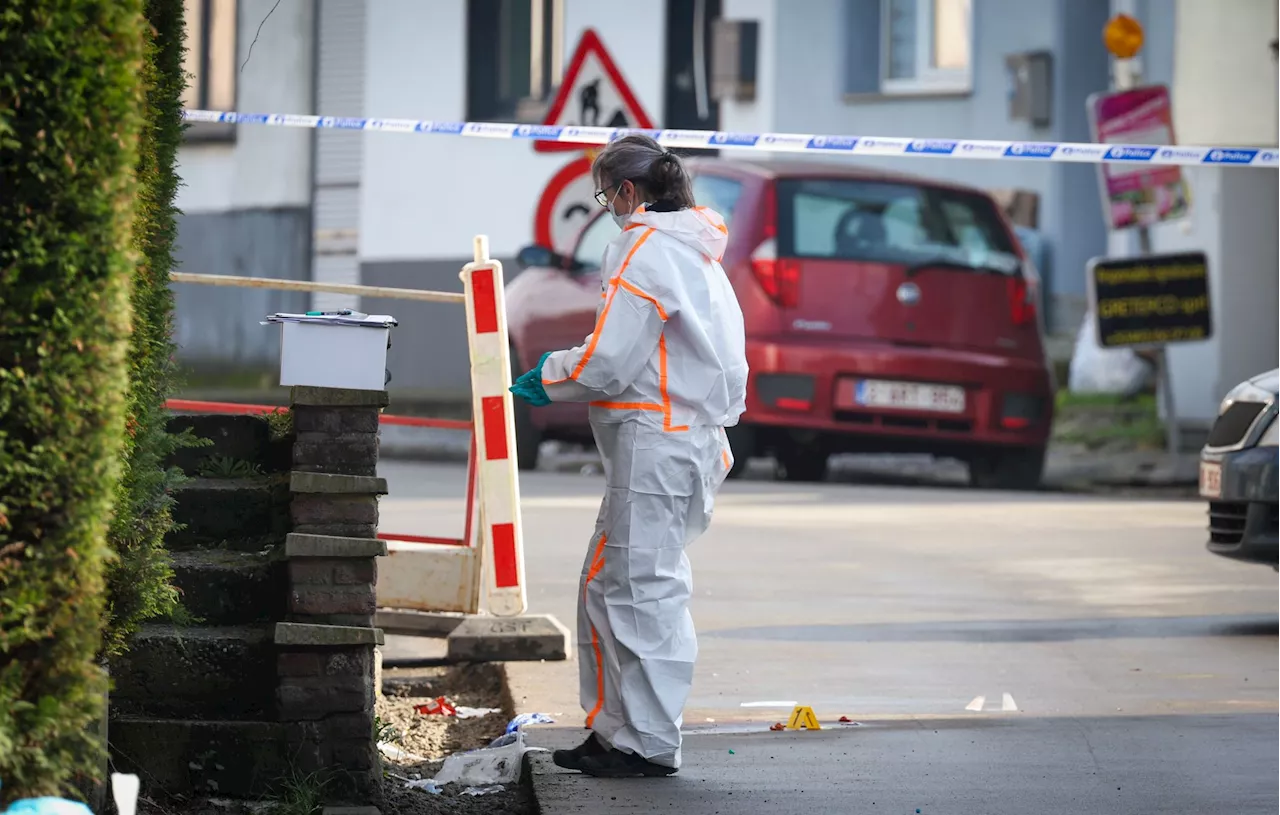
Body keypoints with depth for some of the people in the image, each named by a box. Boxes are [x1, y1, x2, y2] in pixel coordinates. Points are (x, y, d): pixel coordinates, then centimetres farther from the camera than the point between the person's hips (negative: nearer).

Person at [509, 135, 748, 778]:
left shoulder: (644, 248, -12)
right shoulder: (698, 253, 18)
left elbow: (608, 361, -16)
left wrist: (547, 378, 1)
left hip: (653, 443, -10)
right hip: (695, 432, 10)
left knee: (638, 589, -5)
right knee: (609, 585, 14)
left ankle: (647, 743, -3)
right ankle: (616, 727, 16)